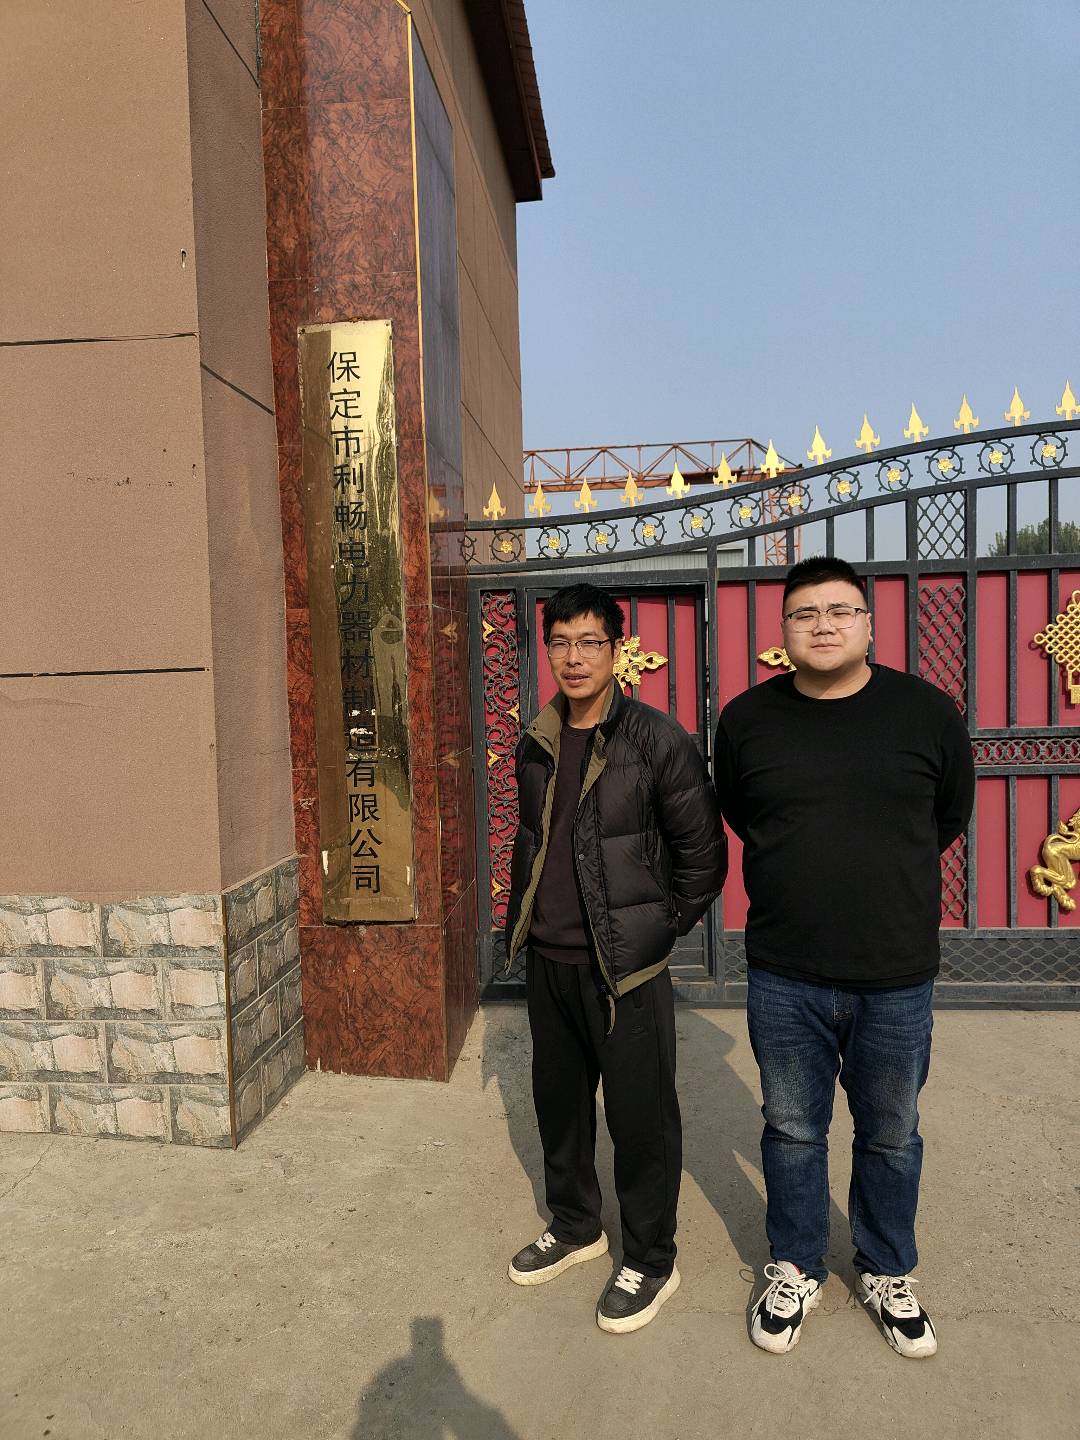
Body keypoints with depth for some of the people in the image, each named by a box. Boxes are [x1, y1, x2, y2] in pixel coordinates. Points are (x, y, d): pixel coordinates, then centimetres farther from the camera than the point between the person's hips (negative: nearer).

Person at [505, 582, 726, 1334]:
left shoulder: (659, 741, -12)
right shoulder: (537, 746, 6)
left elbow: (704, 855, -8)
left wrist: (656, 934, -6)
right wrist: (523, 923, 12)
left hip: (624, 968, -6)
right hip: (548, 961, 6)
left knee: (639, 1116, 7)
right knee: (558, 1101, 20)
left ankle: (652, 1260, 29)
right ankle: (576, 1226, 43)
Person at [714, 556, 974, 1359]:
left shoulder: (927, 711, -6)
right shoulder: (747, 718, -4)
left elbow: (951, 818, 9)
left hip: (897, 979, 0)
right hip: (784, 977, 0)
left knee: (891, 1137, 18)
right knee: (793, 1132, 16)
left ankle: (887, 1275, 43)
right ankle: (796, 1271, 39)